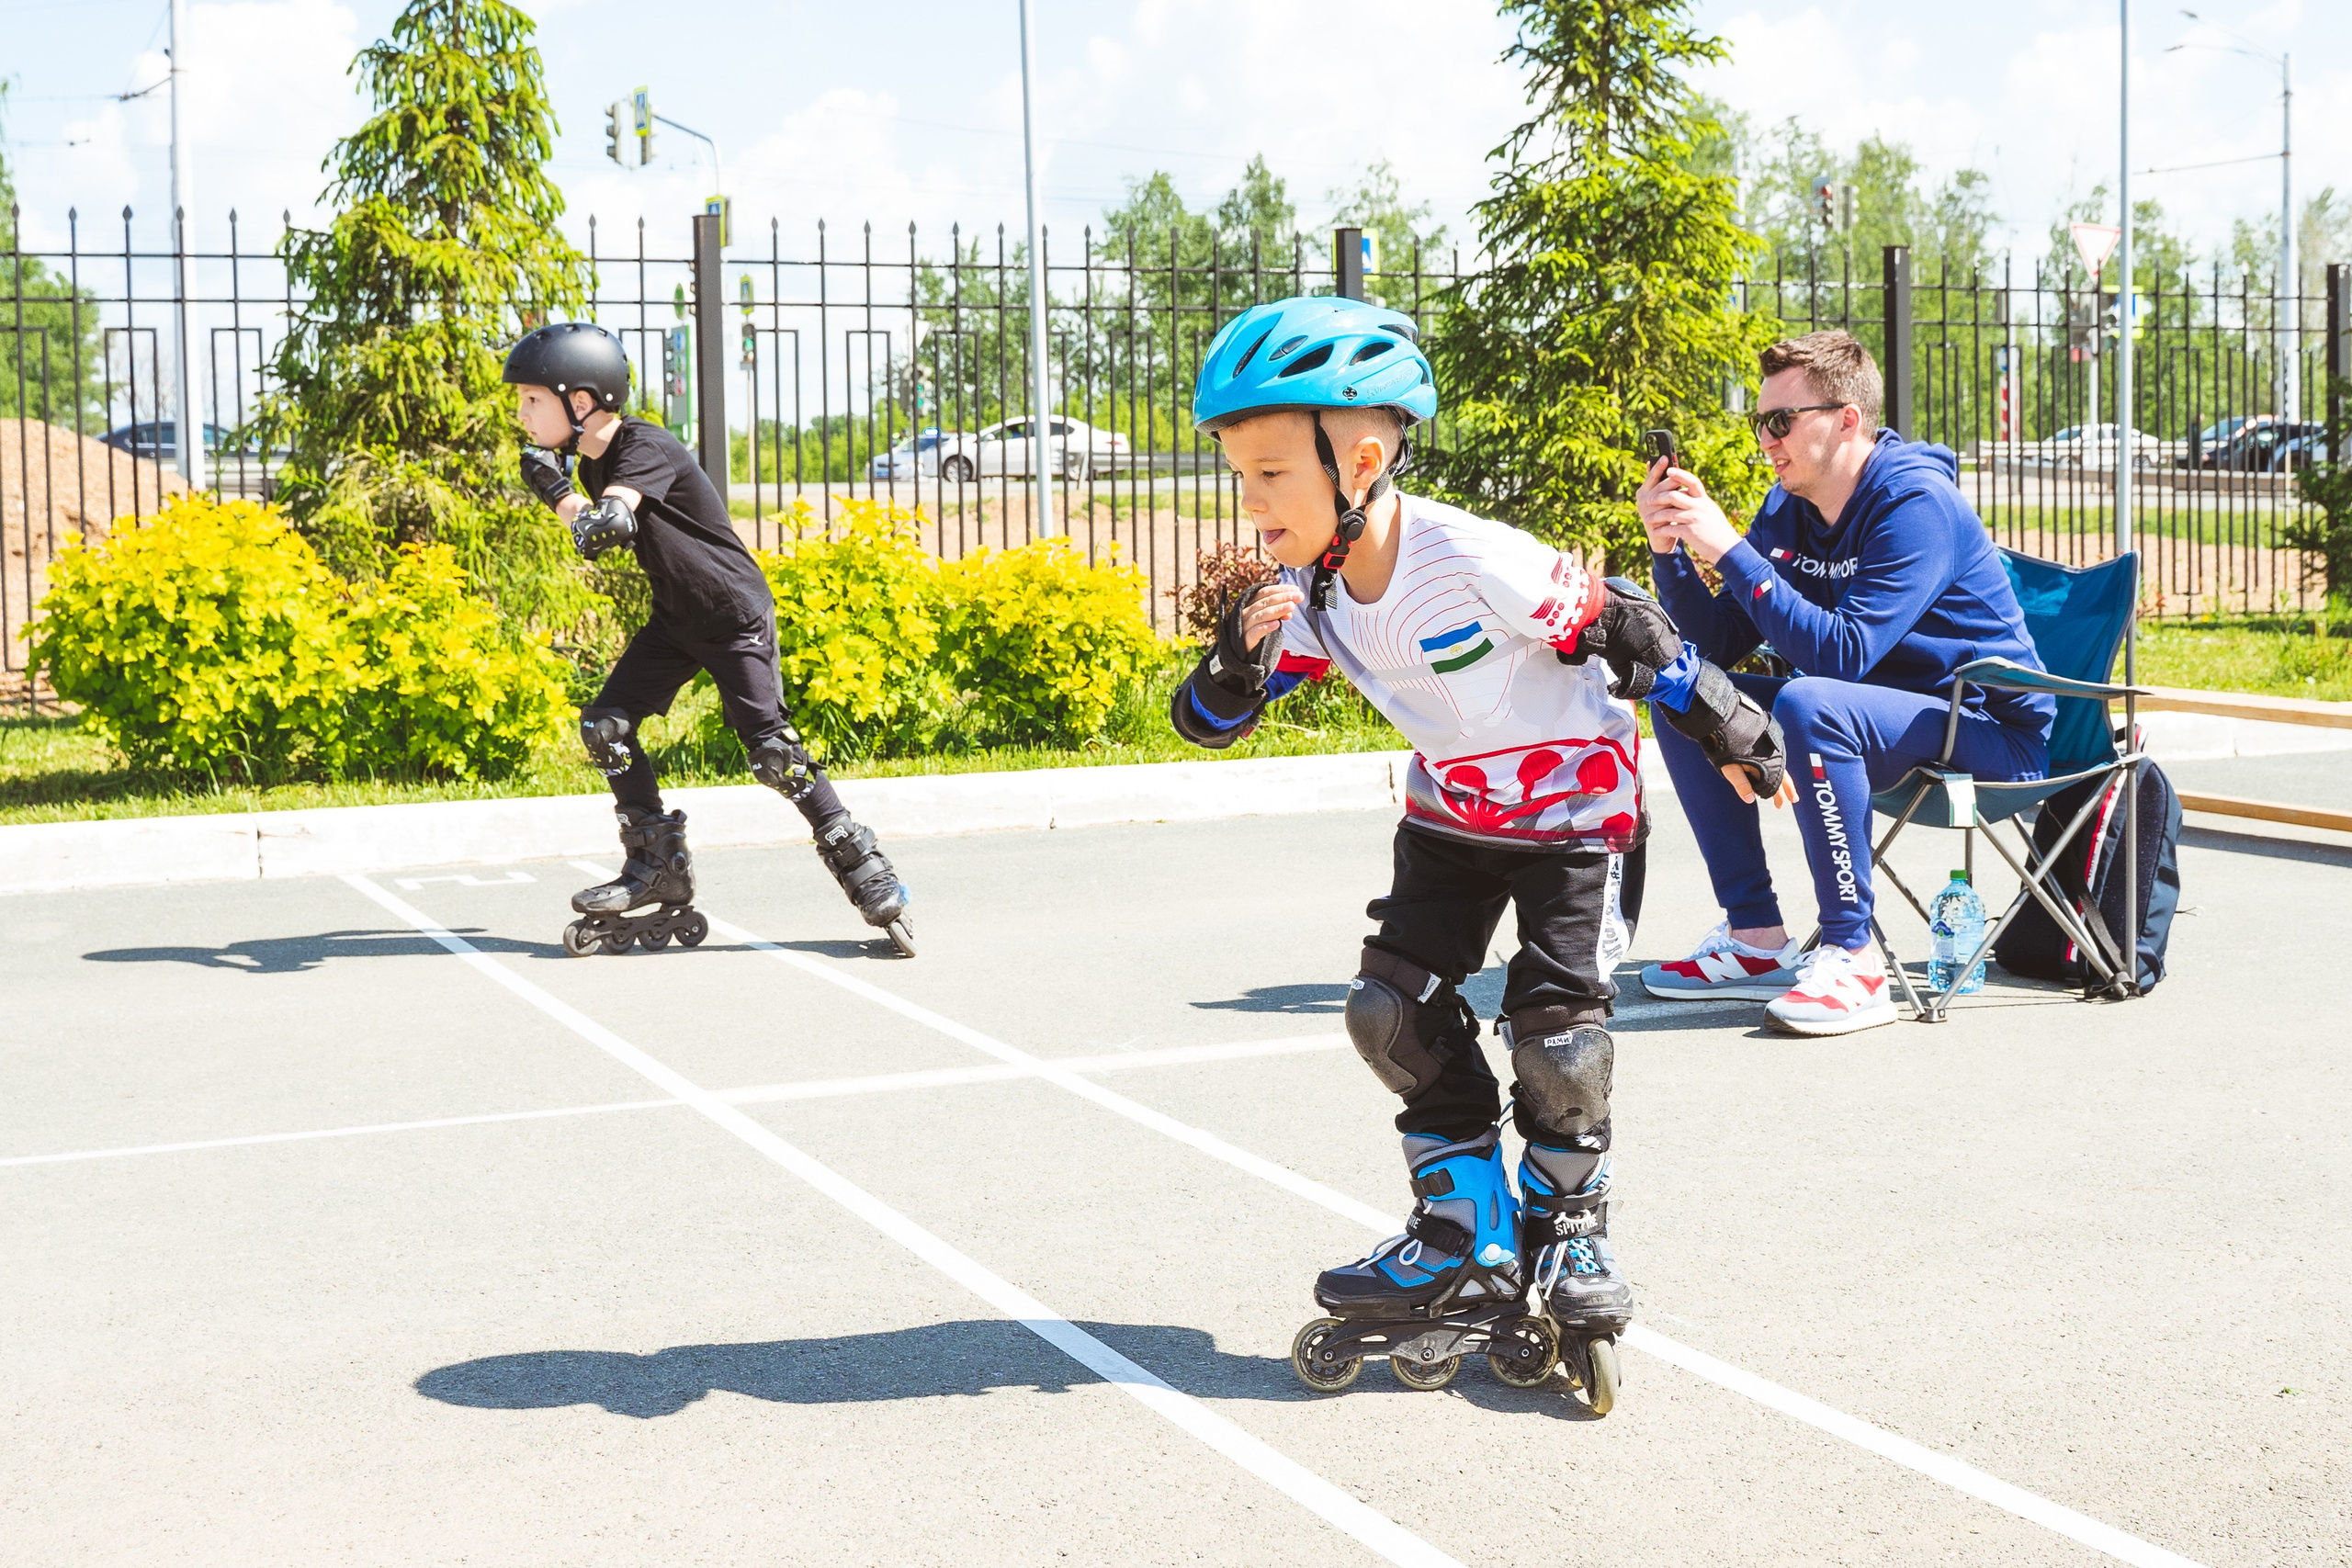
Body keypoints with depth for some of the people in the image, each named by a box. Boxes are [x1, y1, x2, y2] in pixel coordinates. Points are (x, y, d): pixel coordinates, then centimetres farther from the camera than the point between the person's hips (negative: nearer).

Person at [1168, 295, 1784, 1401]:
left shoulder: (1473, 562, -33)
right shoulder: (1310, 595, -13)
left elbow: (1617, 623, -21)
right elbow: (1206, 723, -8)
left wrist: (1728, 728, -12)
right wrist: (1241, 657, -31)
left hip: (1576, 804, -6)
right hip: (1452, 811, 6)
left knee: (1556, 1025, -12)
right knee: (1394, 1007, -3)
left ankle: (1567, 1225, 14)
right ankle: (1468, 1237, 10)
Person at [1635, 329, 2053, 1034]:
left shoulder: (1918, 503, -21)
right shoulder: (1788, 509, 3)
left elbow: (1842, 652, -31)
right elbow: (1718, 645, 2)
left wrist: (1731, 551, -29)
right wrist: (1670, 551, -13)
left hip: (1991, 732, -9)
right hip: (1882, 715, 9)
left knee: (1809, 704, -35)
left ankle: (1852, 957, -26)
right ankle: (1757, 939, 1)